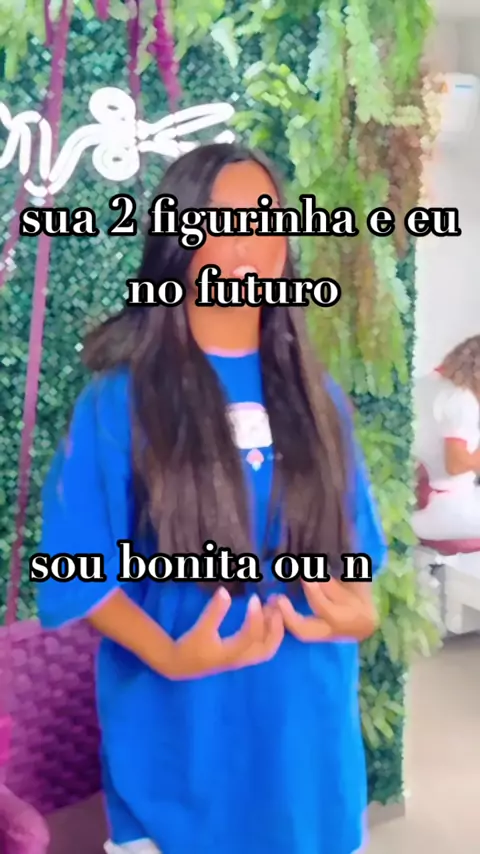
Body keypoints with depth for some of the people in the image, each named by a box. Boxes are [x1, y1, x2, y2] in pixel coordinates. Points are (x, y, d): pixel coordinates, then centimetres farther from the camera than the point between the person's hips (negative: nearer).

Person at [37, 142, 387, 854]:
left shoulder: (315, 397, 3)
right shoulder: (121, 399, -9)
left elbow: (346, 546, 10)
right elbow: (83, 575, -7)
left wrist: (355, 610, -10)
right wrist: (169, 655, -23)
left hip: (307, 729, 4)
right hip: (181, 739, -3)